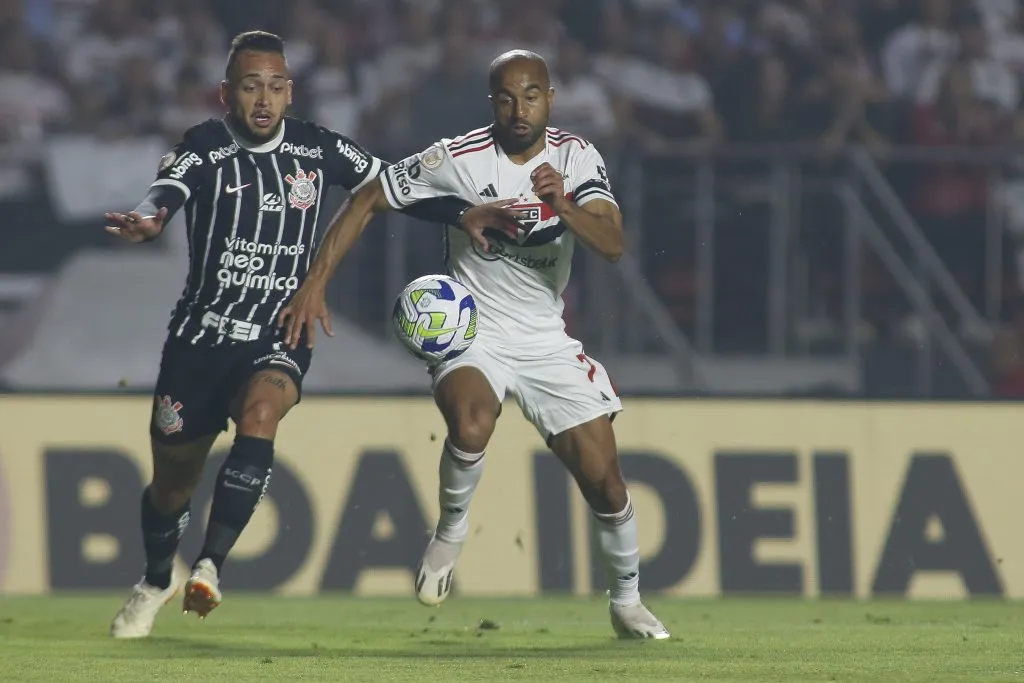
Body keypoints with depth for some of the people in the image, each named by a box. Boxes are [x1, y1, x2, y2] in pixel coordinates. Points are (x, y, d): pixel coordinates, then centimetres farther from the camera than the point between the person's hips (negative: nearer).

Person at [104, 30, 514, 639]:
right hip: (200, 335, 0)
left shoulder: (318, 149, -2)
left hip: (280, 339, 0)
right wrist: (147, 220, -54)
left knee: (260, 414, -33)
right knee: (174, 480, 10)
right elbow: (165, 195, -30)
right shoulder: (204, 149, -10)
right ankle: (157, 581, 41)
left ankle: (211, 565, -32)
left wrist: (465, 214, -5)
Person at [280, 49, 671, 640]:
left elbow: (613, 245, -18)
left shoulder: (577, 158, -5)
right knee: (472, 425, -35)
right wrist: (315, 284, -13)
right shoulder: (458, 159, -13)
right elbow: (367, 202, -6)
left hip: (546, 340, 3)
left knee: (605, 479, -1)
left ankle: (627, 602, 22)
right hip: (472, 333, -3)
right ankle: (451, 532, -6)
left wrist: (563, 206, -38)